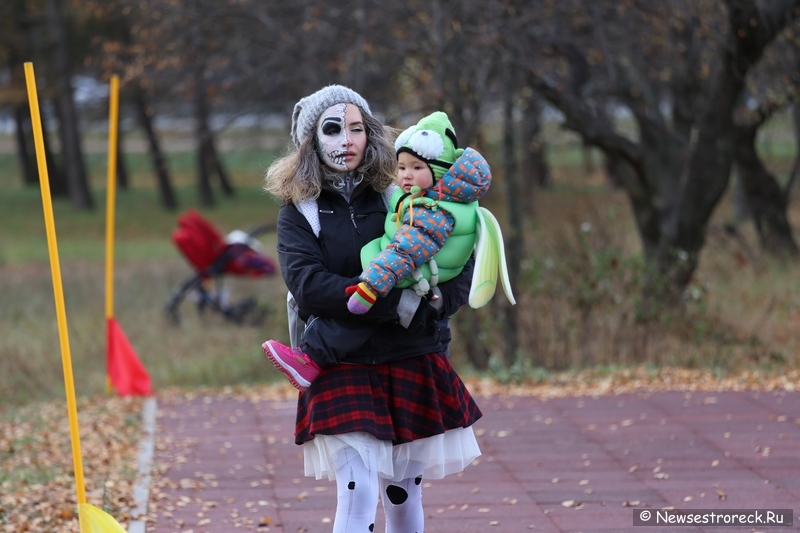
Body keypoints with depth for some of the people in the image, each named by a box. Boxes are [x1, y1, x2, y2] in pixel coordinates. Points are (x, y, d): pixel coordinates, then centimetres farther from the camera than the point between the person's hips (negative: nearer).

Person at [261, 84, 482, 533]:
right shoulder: (300, 212, 2)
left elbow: (462, 274, 2)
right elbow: (307, 284, -16)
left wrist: (430, 302, -21)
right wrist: (398, 304, -23)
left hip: (412, 364, 3)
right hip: (343, 369, -2)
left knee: (403, 496, 8)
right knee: (357, 491, -15)